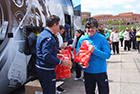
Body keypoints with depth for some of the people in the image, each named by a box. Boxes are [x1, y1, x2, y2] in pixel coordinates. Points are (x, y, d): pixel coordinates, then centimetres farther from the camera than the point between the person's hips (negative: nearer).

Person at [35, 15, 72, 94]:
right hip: (46, 70, -11)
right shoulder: (48, 38, -22)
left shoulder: (43, 34, 13)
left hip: (41, 68, 11)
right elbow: (47, 57, -29)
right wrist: (61, 62, -24)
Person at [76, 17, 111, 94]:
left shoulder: (102, 38, -11)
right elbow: (78, 54, 4)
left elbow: (108, 55, -15)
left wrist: (95, 51, -28)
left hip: (100, 71, -3)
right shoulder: (82, 39, -2)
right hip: (87, 71, 3)